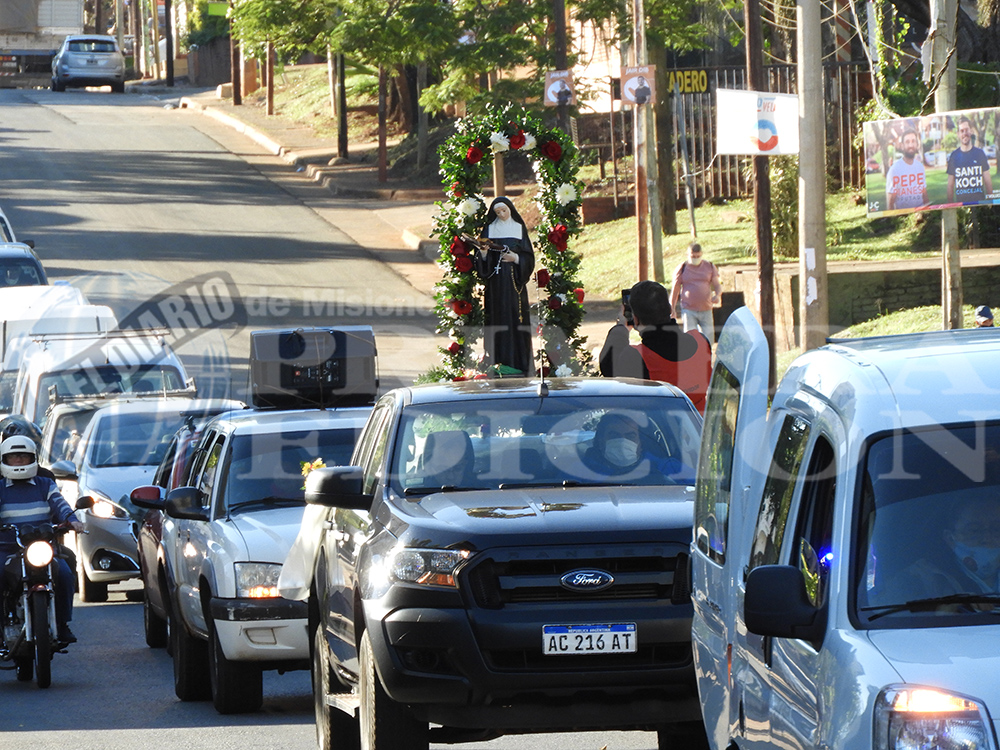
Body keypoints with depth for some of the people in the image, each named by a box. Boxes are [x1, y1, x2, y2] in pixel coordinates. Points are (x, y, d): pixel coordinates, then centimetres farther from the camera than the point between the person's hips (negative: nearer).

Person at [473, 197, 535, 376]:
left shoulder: (519, 229, 9)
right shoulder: (490, 229, 10)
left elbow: (528, 256, 6)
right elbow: (483, 260, 5)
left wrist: (516, 258, -12)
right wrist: (483, 252, -15)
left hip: (515, 279, 0)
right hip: (496, 281, 0)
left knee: (516, 319, -5)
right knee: (498, 318, -5)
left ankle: (518, 361, -4)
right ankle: (498, 360, -4)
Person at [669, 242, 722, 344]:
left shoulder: (710, 267, 7)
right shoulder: (682, 269, 2)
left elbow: (717, 285, 10)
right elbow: (675, 290, 7)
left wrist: (717, 295, -14)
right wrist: (672, 310, 5)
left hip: (706, 310, 2)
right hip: (688, 310, -2)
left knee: (708, 341, 0)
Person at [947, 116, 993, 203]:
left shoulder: (980, 153, 7)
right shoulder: (954, 156, 5)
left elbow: (988, 181, 9)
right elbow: (950, 185, 8)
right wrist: (950, 204, 2)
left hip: (980, 202, 0)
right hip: (960, 202, 0)